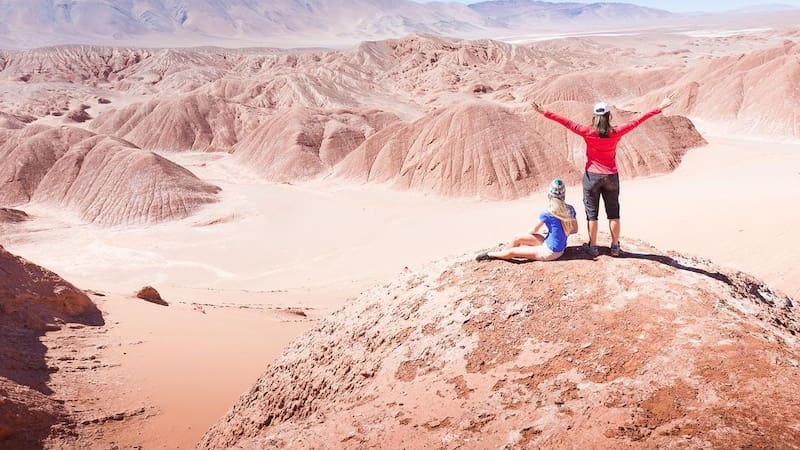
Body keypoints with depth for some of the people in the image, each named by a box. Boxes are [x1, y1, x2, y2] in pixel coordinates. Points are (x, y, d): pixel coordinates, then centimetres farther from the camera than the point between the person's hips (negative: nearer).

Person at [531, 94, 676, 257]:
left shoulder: (588, 132, -13)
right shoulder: (616, 133, -10)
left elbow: (566, 122, -12)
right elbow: (636, 121, -7)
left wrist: (544, 113, -9)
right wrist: (659, 108, -2)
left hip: (592, 176, -1)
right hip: (611, 177, 1)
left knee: (592, 213, 8)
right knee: (613, 213, 13)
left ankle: (593, 247, 13)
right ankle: (615, 247, 20)